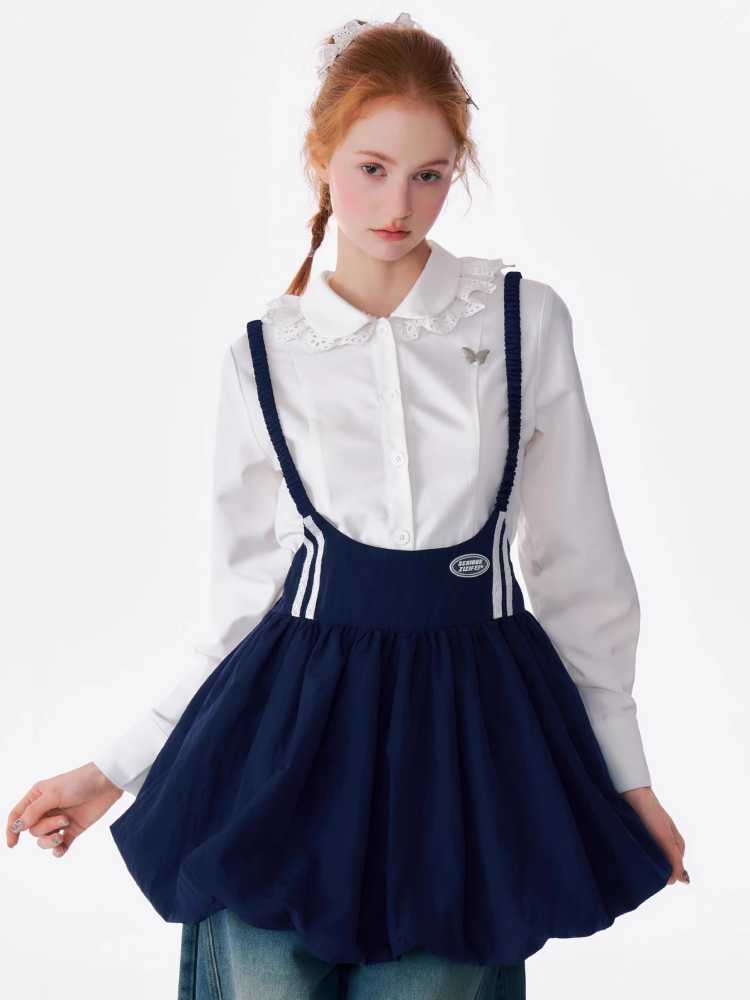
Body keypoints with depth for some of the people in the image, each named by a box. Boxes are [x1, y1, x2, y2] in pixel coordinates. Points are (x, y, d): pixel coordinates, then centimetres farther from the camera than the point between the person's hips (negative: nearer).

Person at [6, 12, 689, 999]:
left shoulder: (526, 320, 1)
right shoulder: (264, 357, 2)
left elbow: (575, 562, 6)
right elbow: (247, 603, 7)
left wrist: (626, 773, 11)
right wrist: (113, 770, 5)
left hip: (467, 732, 0)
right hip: (296, 733, 1)